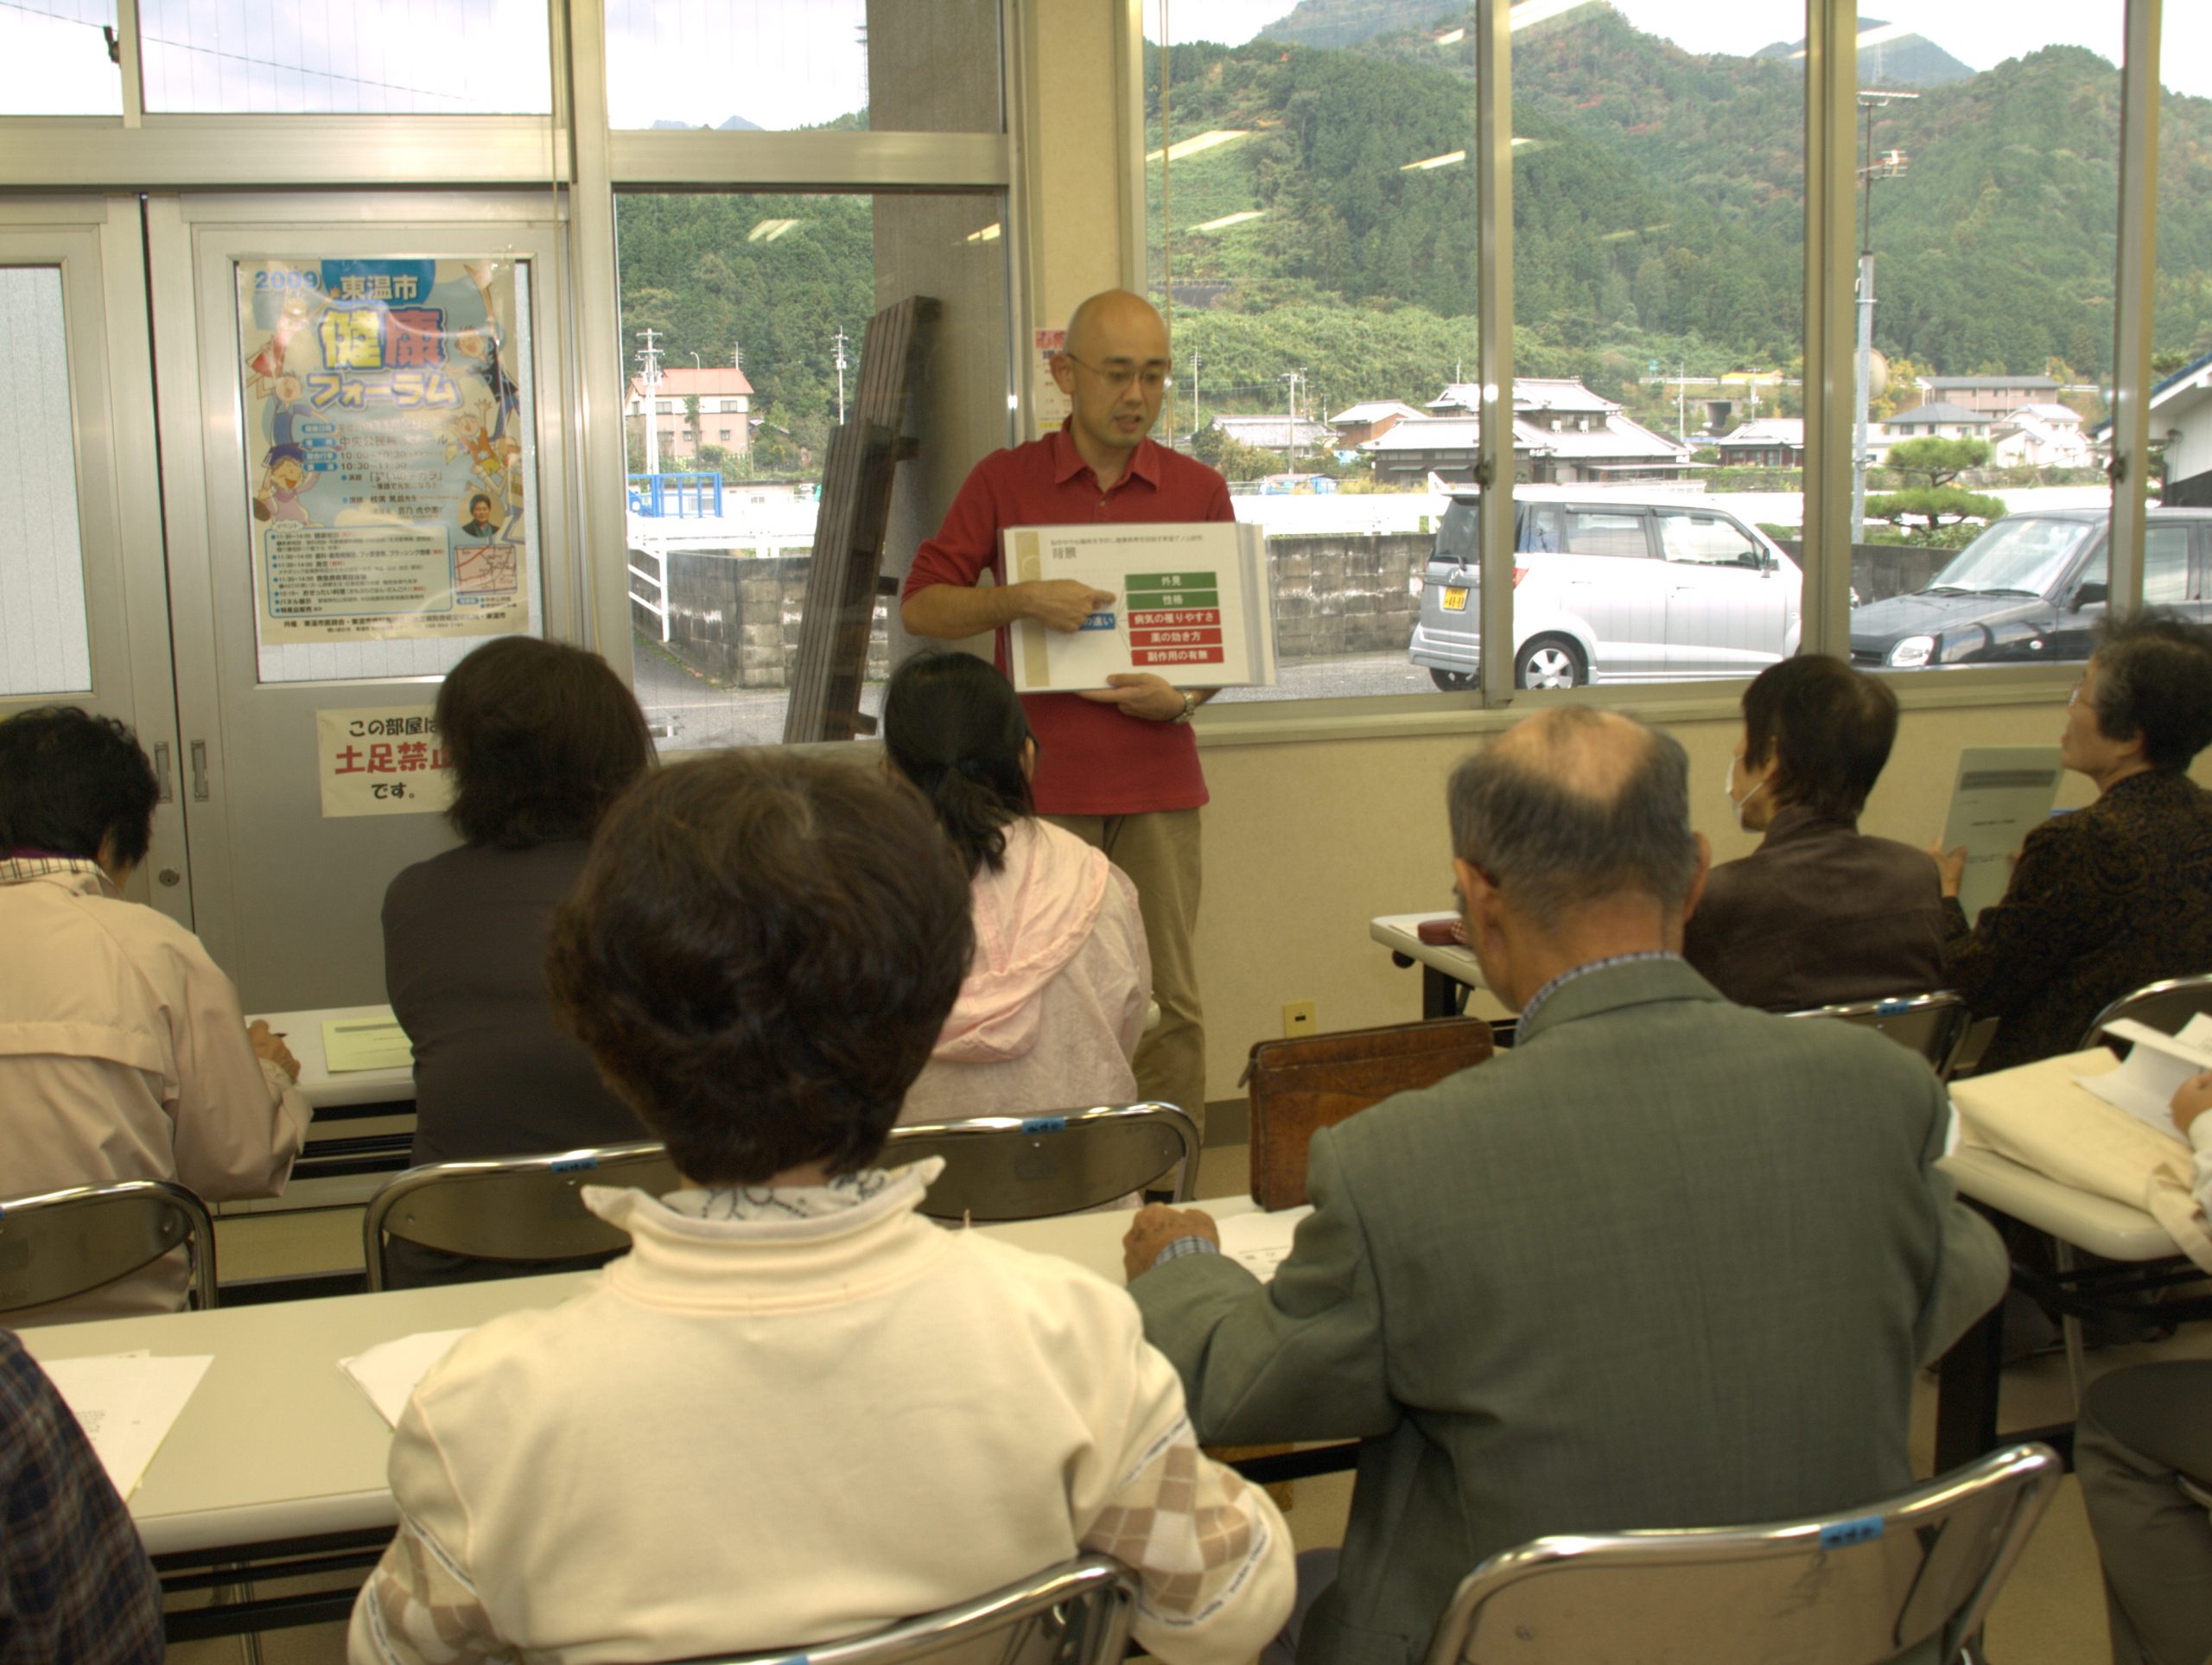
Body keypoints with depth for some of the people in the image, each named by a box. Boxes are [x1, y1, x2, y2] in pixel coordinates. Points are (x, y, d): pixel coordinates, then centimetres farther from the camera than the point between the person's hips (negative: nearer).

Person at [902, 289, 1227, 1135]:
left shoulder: (1199, 491, 10)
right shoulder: (1004, 480, 6)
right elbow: (920, 605, 2)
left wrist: (1180, 701, -7)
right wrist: (1020, 600, -15)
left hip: (1158, 784, 1)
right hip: (1043, 780, -1)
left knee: (1169, 998, 1)